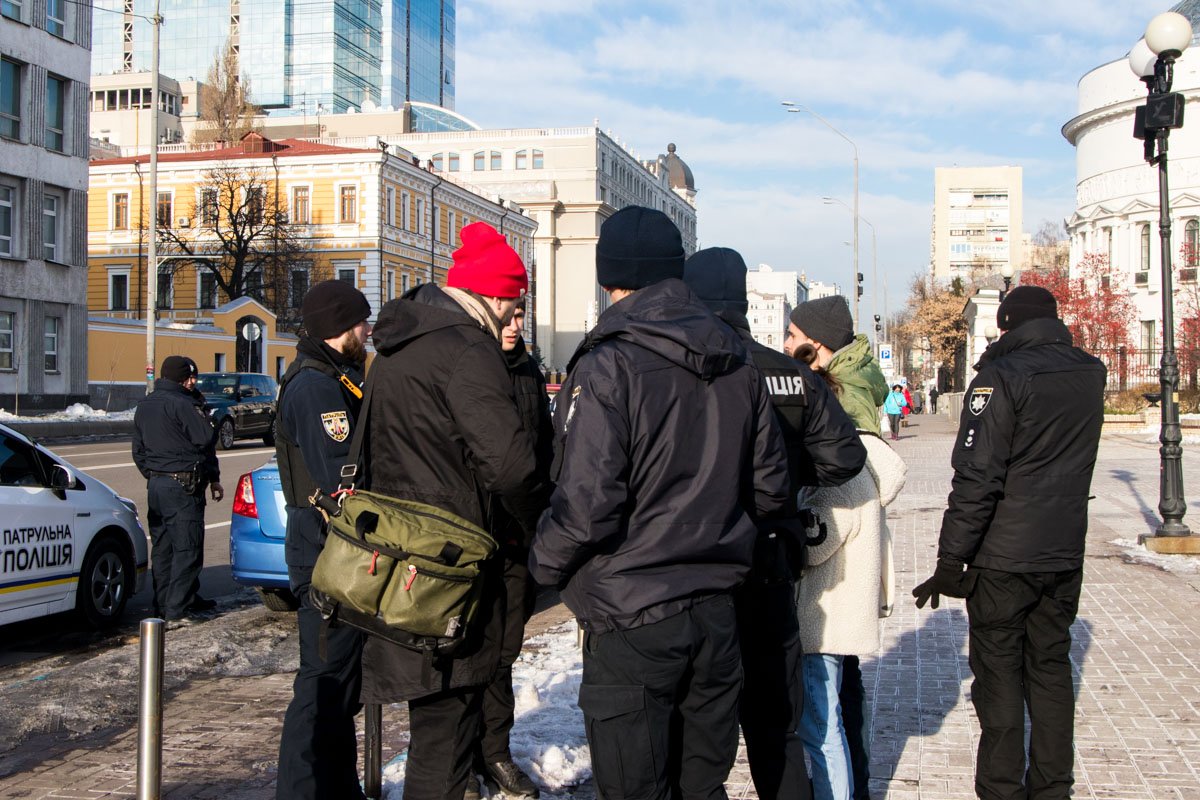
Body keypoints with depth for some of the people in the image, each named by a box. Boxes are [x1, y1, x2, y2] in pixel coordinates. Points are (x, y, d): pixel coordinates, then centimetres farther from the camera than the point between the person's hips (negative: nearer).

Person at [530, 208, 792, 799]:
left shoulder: (607, 367, -15)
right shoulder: (738, 366, 6)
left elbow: (587, 504, -21)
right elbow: (771, 490, 10)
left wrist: (544, 563, -3)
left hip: (632, 621, -6)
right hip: (717, 612, 6)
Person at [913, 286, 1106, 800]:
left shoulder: (1002, 377, -14)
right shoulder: (1091, 374, 5)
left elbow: (977, 478, -19)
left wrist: (951, 560, -15)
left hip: (1004, 556, -6)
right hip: (1065, 555, 6)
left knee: (999, 672, 3)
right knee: (1051, 666, 15)